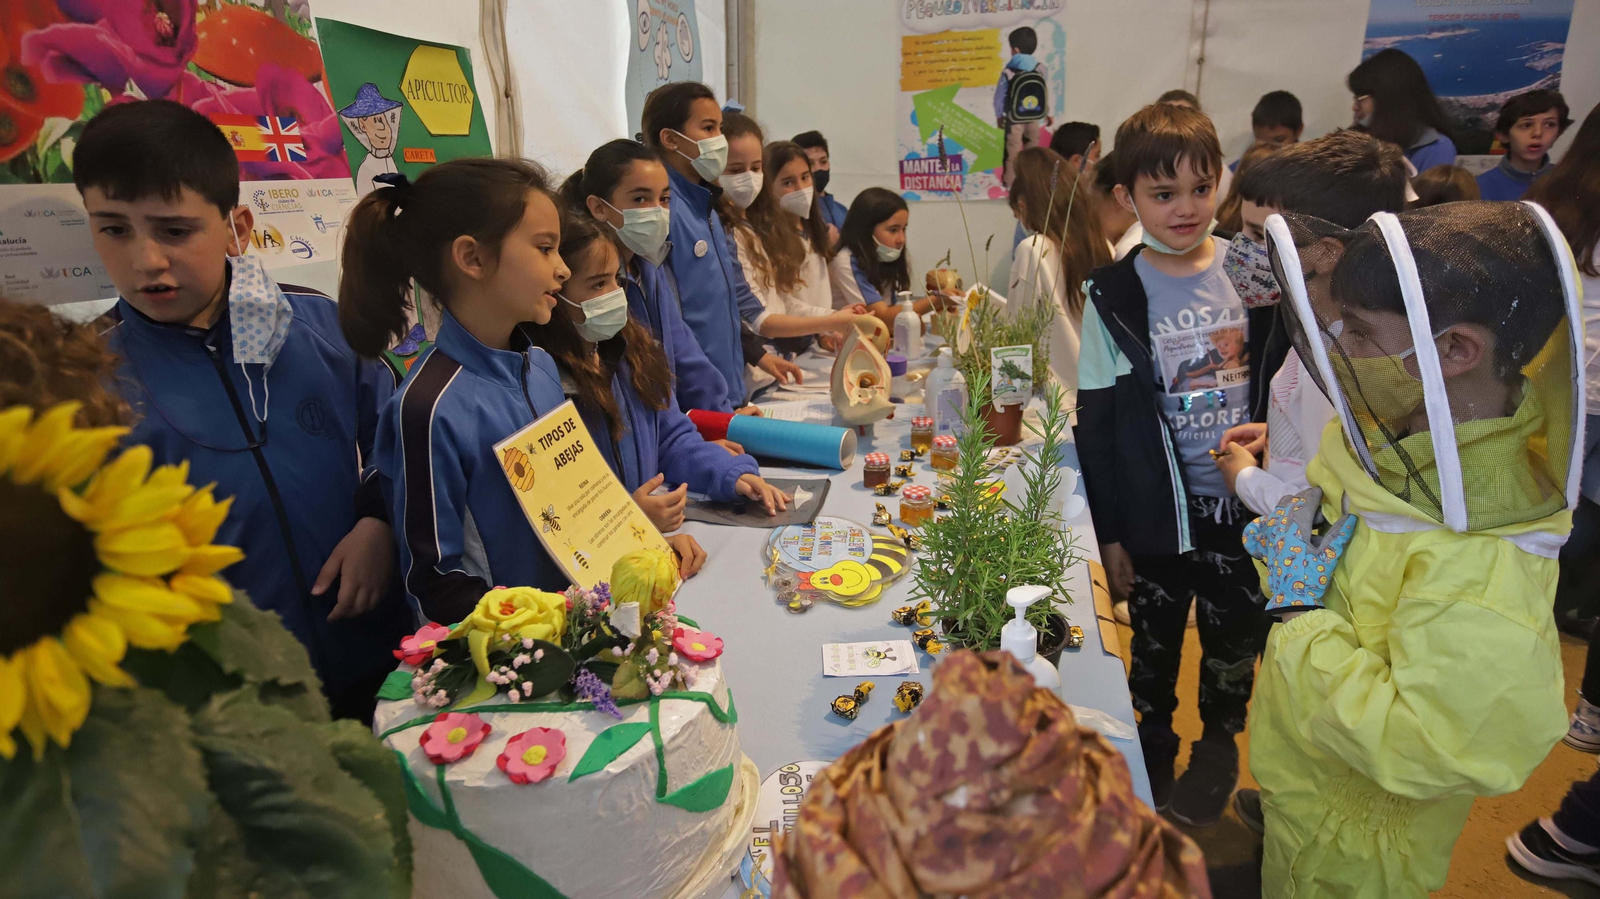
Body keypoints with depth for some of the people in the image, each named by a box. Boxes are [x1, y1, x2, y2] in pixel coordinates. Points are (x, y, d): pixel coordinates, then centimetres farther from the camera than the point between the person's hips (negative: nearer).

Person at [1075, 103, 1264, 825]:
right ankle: (1154, 754, 42)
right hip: (1157, 514, -1)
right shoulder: (1114, 296, -9)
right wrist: (1109, 536, -5)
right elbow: (1096, 426, -6)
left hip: (1243, 503, 2)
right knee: (1156, 645, 17)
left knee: (1234, 642, 17)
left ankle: (1219, 747, 44)